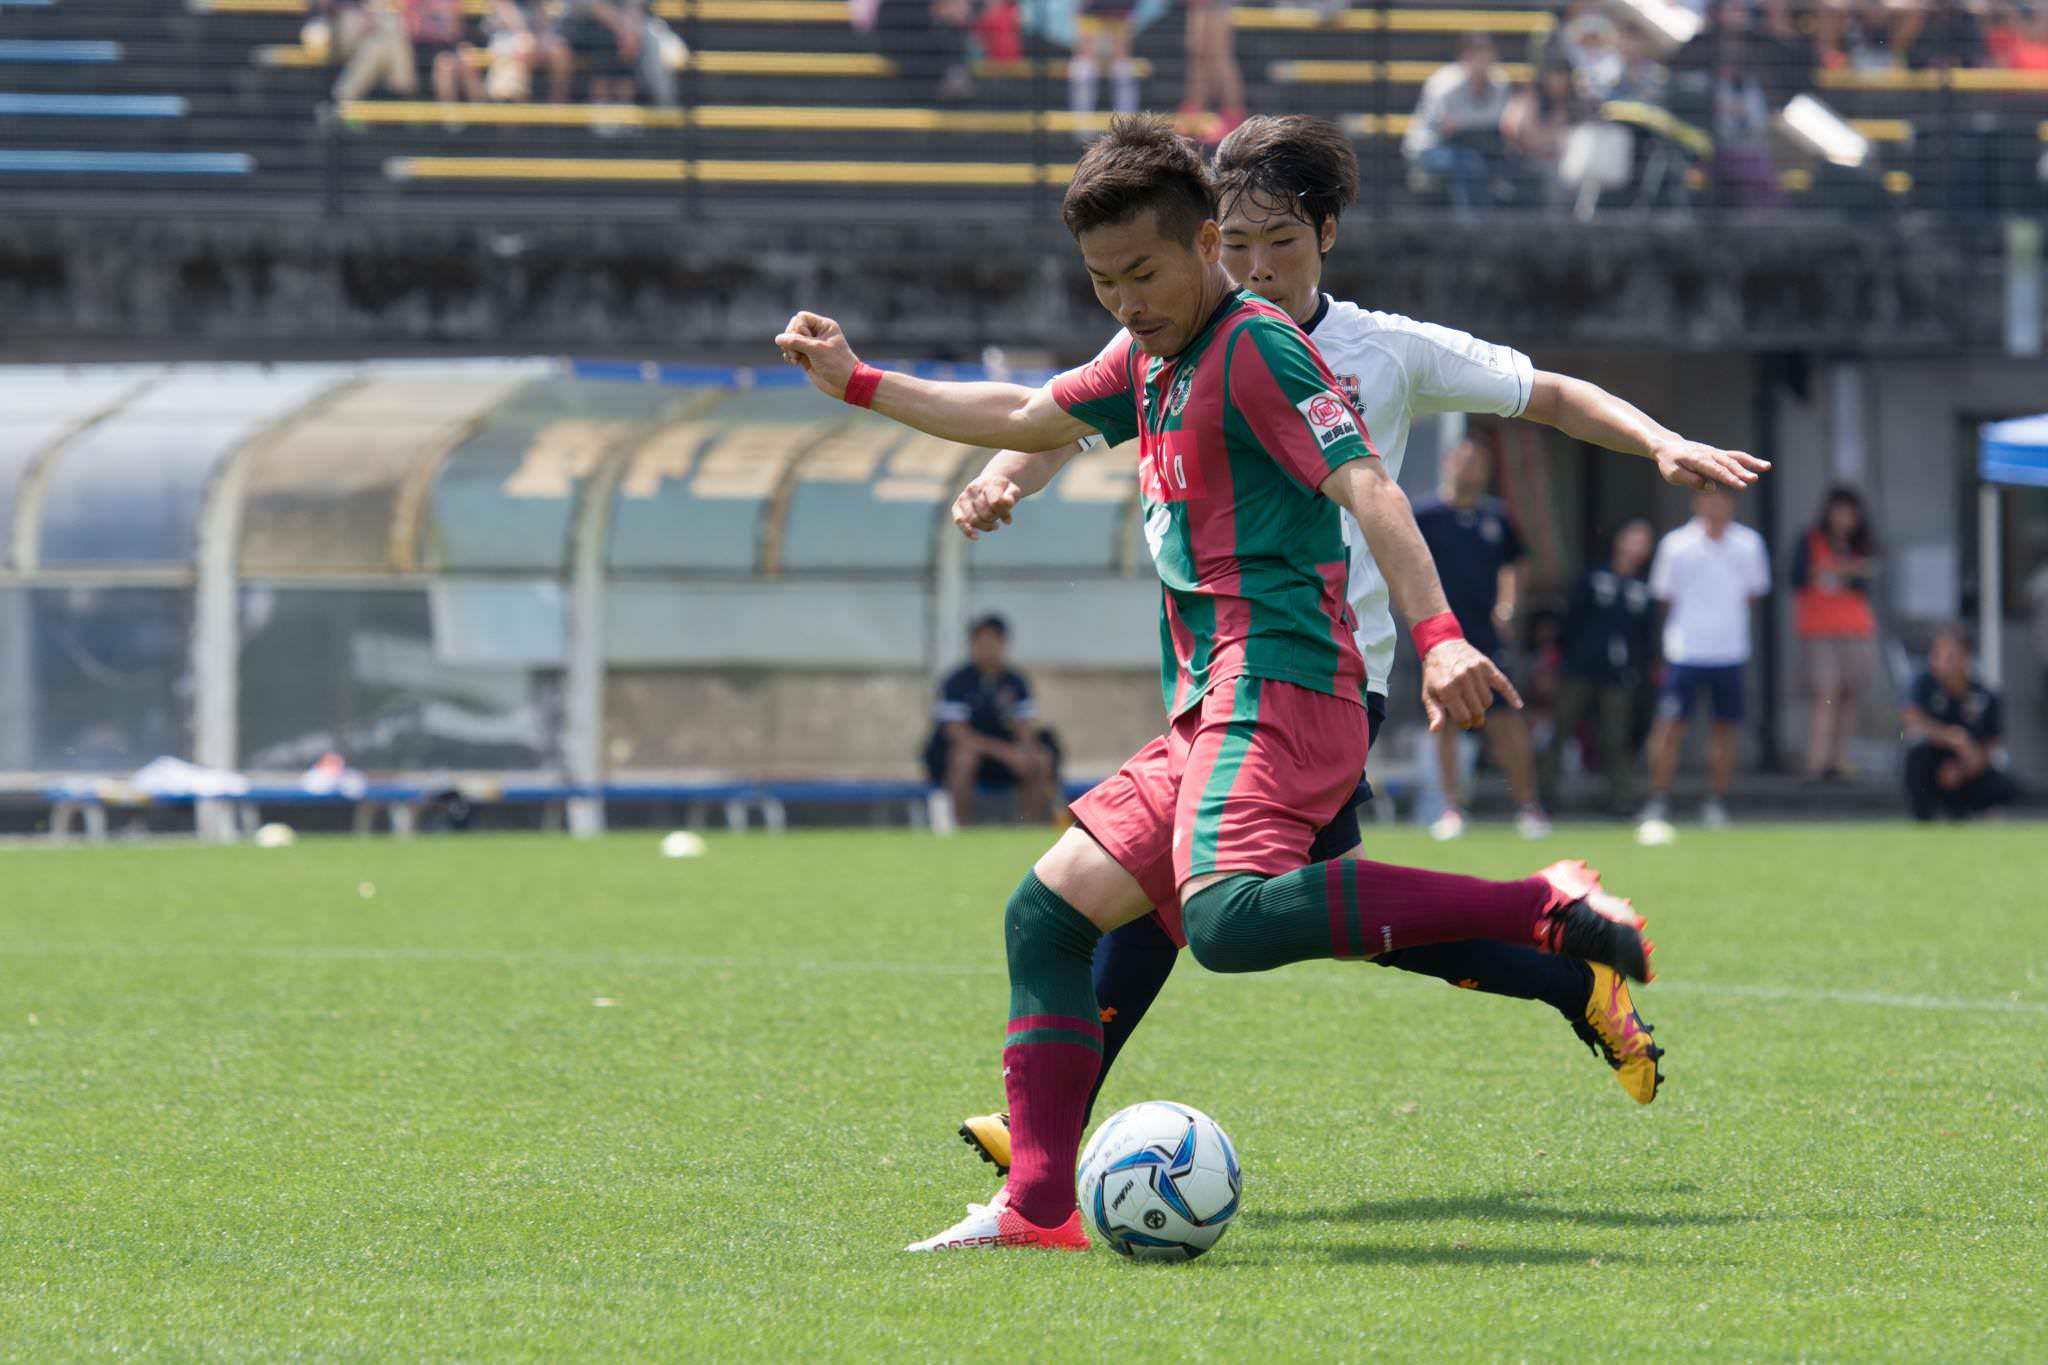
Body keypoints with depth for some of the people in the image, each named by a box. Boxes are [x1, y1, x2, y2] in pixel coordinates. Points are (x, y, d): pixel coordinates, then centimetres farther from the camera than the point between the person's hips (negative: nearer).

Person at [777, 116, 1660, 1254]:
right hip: (1210, 713, 10)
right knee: (1047, 913, 8)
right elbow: (1028, 417, 39)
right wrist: (861, 384, 42)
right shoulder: (1150, 360, 22)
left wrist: (1438, 636, -31)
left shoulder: (1256, 346, -7)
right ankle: (1039, 1207, 8)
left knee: (1225, 919, -33)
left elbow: (1367, 485, -18)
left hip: (1278, 692, -10)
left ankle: (1541, 911, -34)